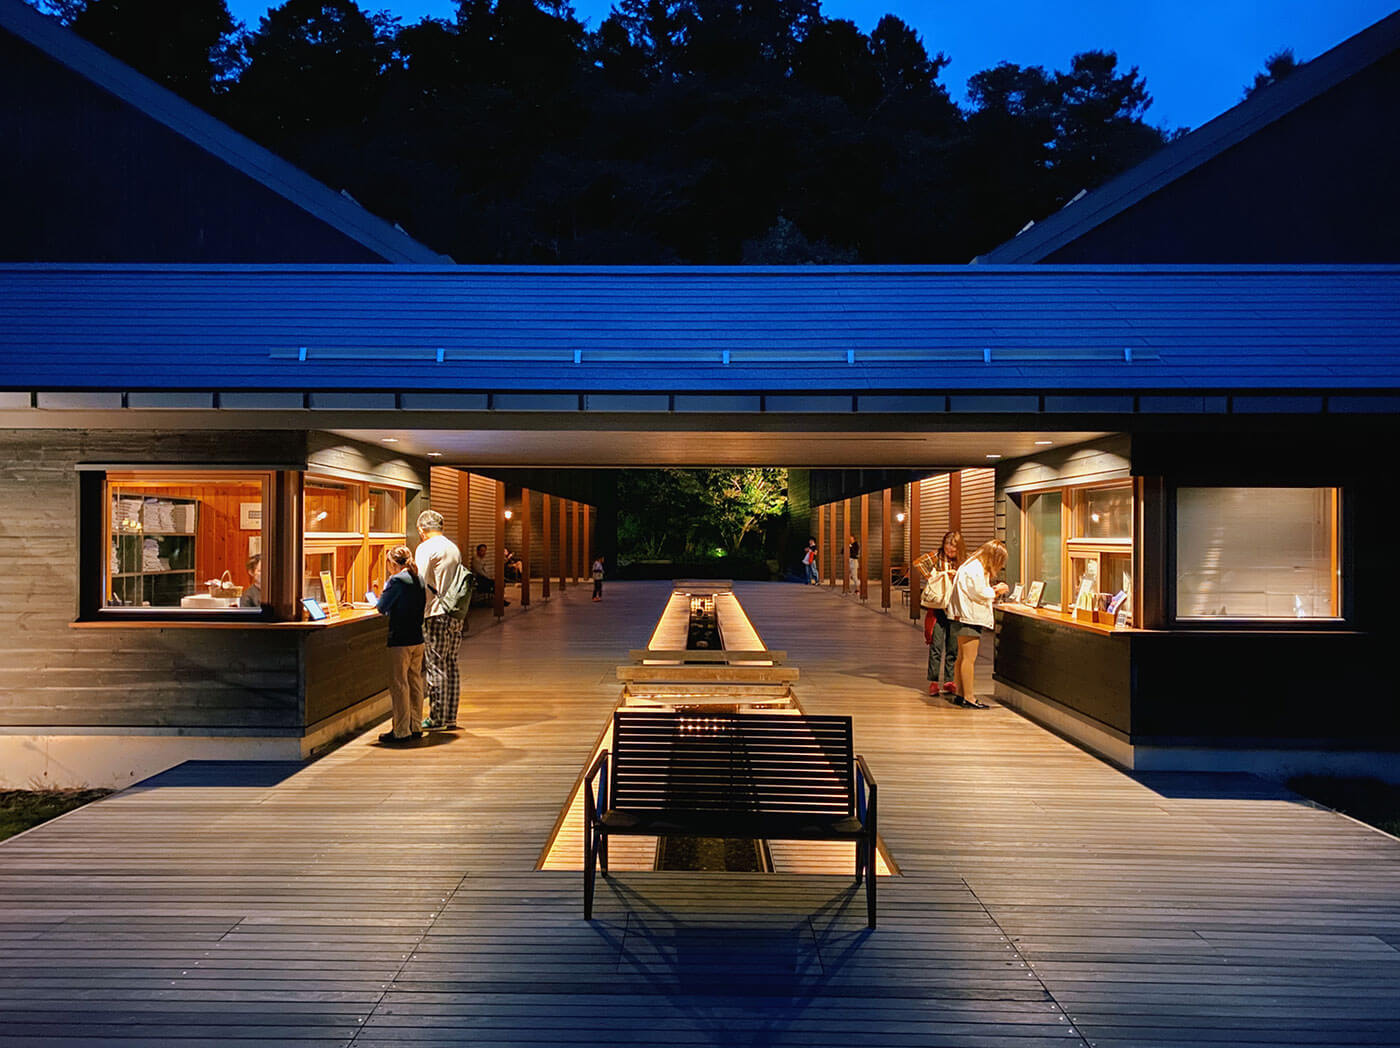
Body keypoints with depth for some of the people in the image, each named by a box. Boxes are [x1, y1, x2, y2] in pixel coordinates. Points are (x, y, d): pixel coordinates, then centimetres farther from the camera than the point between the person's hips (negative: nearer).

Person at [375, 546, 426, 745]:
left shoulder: (396, 580, -14)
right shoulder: (419, 580, 9)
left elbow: (381, 607, -12)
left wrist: (379, 596, 9)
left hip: (399, 640, -8)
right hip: (417, 638, 8)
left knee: (398, 685, -1)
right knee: (415, 682, 14)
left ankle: (401, 732, 3)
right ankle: (416, 727, 21)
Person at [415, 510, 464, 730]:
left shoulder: (426, 548, -7)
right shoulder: (454, 547, 16)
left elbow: (420, 583, -13)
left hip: (436, 614, -7)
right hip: (456, 614, 7)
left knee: (435, 666, -2)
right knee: (451, 666, 10)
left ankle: (437, 718, 2)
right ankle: (451, 718, 14)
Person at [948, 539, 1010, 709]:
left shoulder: (975, 566, 18)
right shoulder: (975, 568, -15)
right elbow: (979, 594, -18)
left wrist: (993, 590, 12)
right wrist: (997, 591, -3)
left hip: (966, 618, 11)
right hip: (969, 620, -11)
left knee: (962, 658, 14)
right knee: (969, 659, -7)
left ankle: (959, 694, 20)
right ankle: (969, 698, -5)